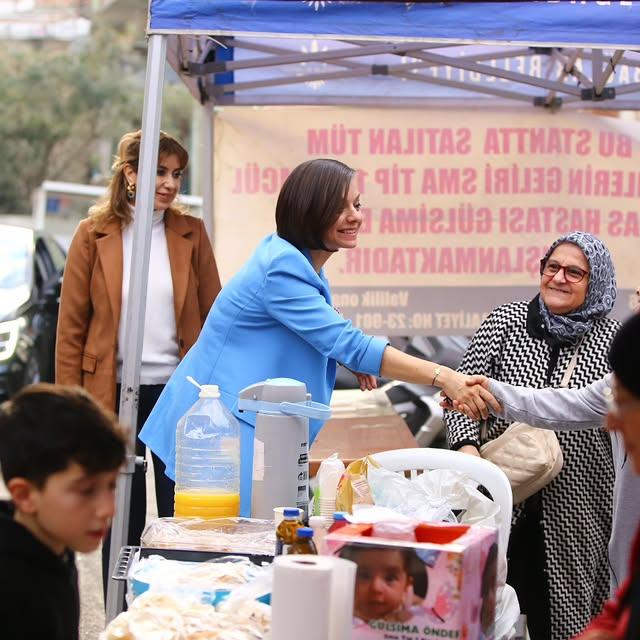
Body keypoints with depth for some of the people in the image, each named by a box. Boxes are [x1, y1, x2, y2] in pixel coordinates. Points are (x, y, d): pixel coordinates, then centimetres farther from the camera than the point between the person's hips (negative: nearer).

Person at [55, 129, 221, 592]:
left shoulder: (191, 233, 4)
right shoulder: (94, 235, 0)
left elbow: (213, 317, 5)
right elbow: (71, 327, 0)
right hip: (115, 394, -1)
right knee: (121, 520, 8)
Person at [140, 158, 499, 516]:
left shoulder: (295, 259, 9)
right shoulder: (282, 269, -21)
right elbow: (350, 344, -28)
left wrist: (347, 354, 5)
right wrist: (442, 377, -32)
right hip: (217, 429, -10)